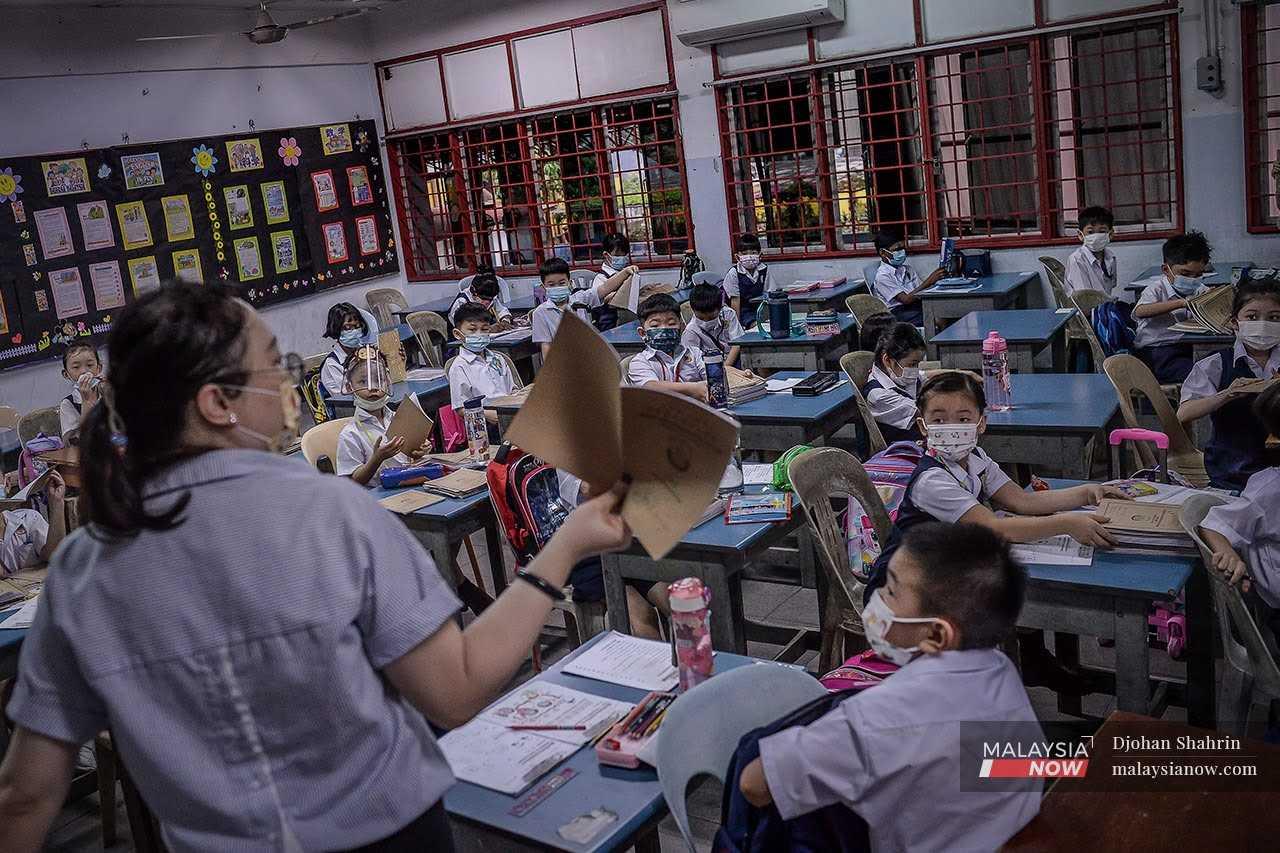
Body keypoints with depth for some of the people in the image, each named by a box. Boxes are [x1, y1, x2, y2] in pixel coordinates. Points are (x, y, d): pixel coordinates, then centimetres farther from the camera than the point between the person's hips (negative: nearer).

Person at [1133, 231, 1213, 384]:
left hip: (1189, 348, 7)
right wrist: (1182, 303, -32)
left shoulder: (1200, 290, 17)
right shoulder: (1156, 290, -4)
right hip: (1155, 352, -7)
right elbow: (1140, 312, -27)